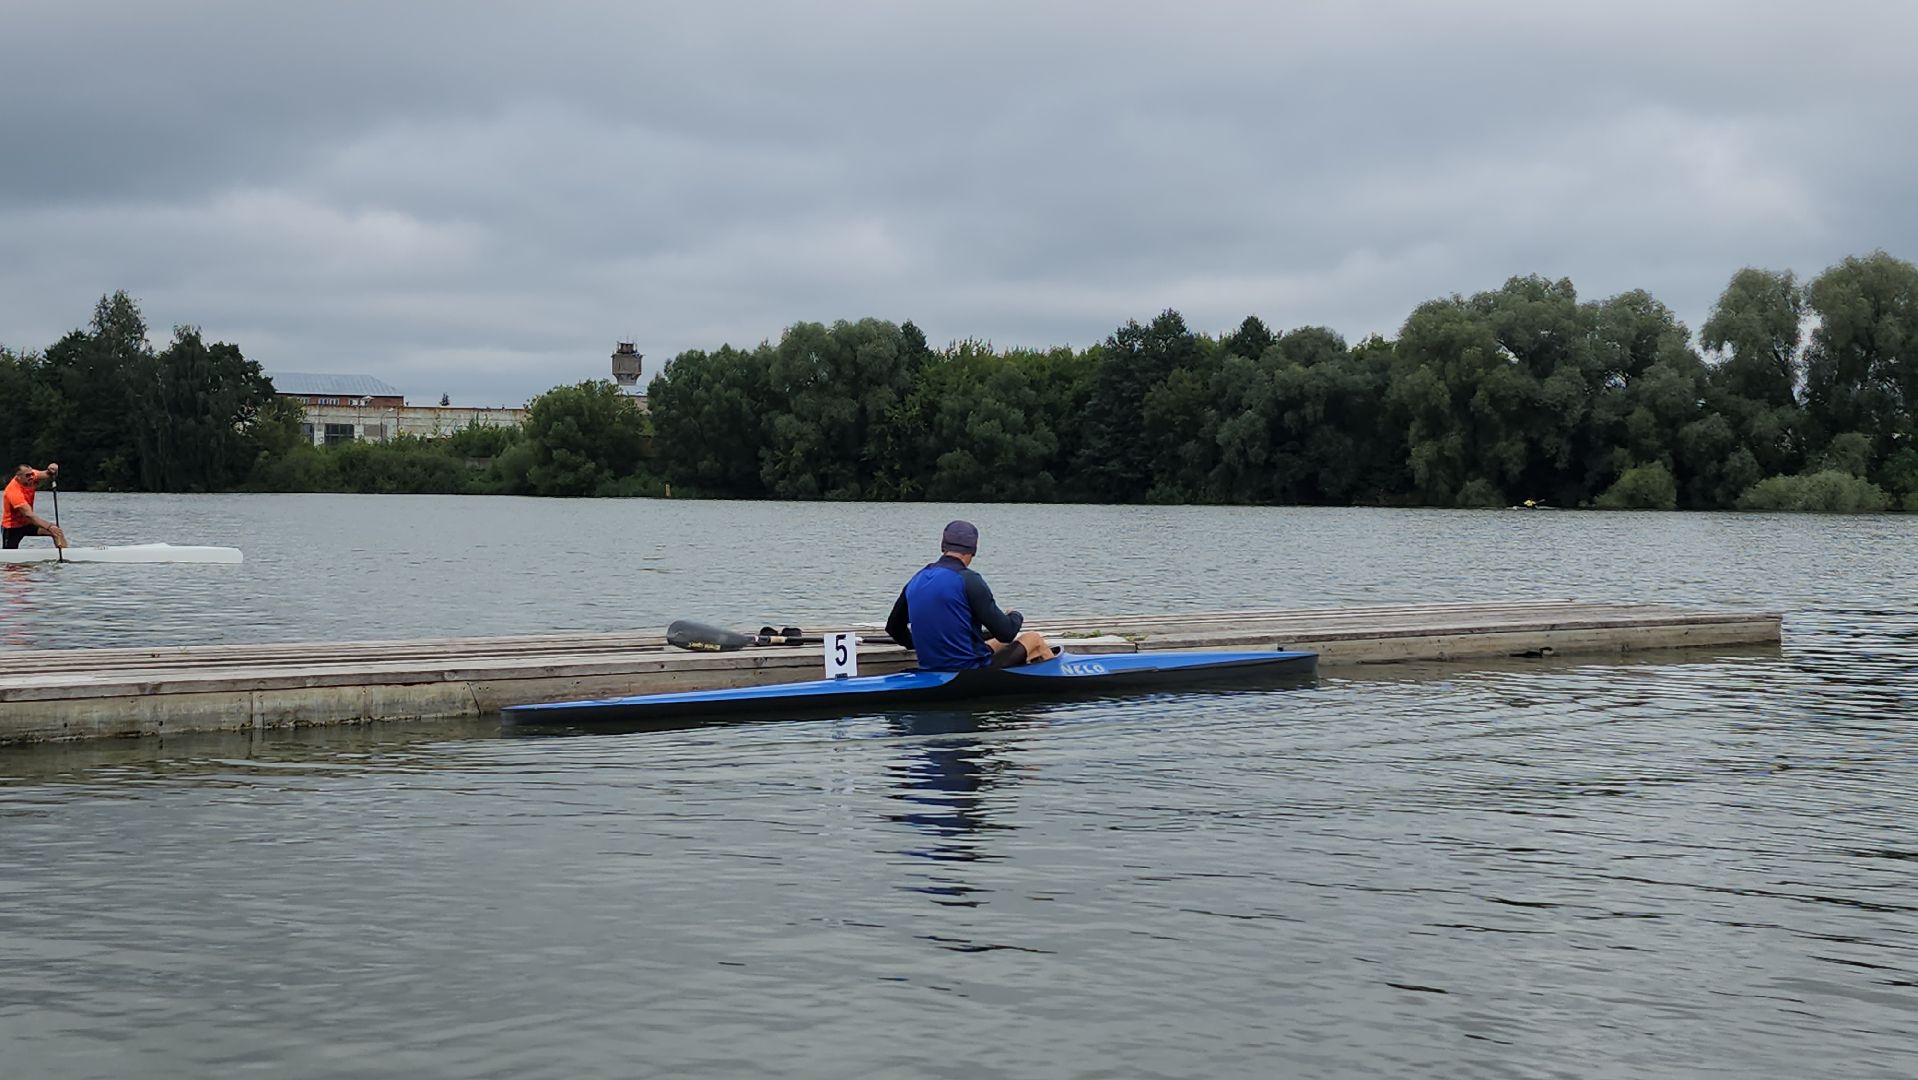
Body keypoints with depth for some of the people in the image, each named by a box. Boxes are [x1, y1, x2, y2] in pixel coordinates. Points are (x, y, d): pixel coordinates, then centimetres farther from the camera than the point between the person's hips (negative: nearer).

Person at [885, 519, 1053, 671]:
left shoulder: (915, 581, 4)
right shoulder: (968, 580, -16)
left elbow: (894, 628, 17)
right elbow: (1006, 633, -13)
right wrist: (1016, 617, 10)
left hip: (932, 671, 7)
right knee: (1033, 639, 14)